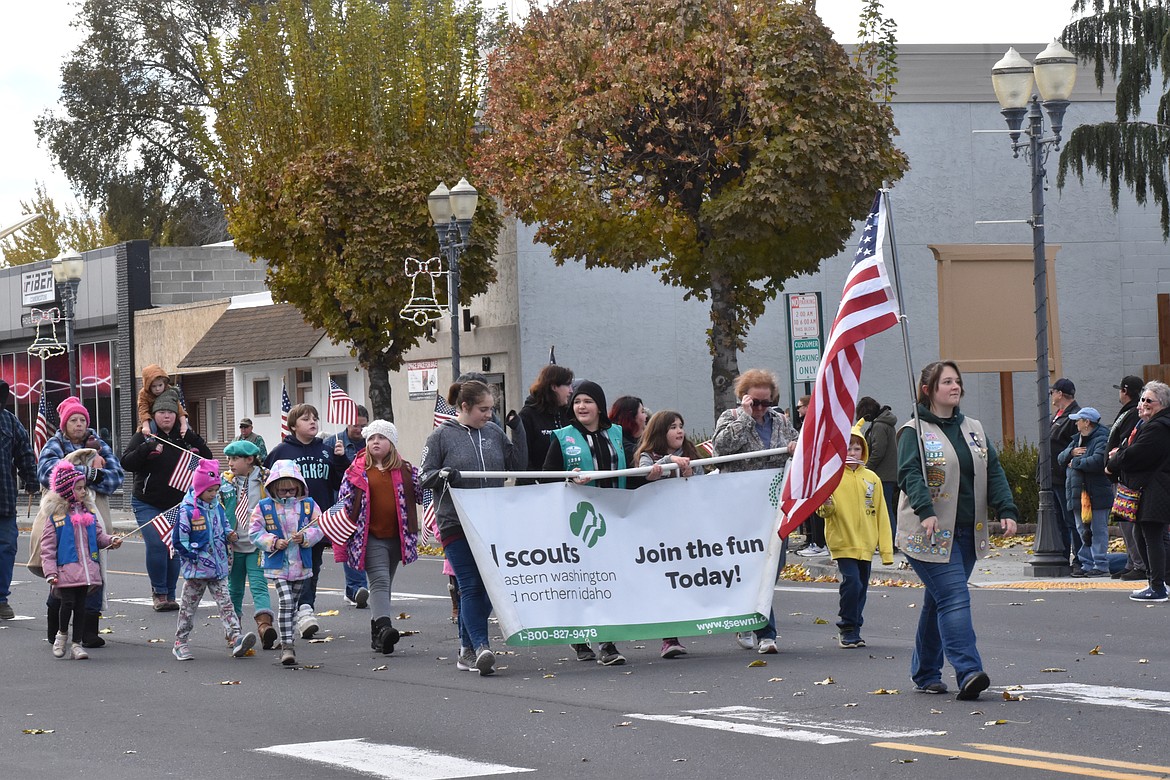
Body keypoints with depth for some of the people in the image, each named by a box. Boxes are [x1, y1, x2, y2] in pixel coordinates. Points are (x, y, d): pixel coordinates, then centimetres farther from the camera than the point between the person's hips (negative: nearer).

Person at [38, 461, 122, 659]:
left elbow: (98, 535, 18)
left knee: (80, 605, 6)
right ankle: (62, 633, 19)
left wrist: (111, 541, -3)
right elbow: (47, 546, -5)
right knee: (68, 602, -8)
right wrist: (50, 572, -12)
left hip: (87, 568, 5)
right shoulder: (55, 515, -5)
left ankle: (77, 644, 13)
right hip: (66, 569, -5)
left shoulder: (88, 512, 11)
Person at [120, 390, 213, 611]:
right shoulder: (143, 436, -2)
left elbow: (207, 460, 6)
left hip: (176, 505, 3)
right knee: (156, 545, -16)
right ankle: (159, 592, -1)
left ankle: (169, 595, 12)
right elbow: (126, 463, -12)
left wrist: (194, 441, -10)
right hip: (147, 504, -3)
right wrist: (147, 448, -26)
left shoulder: (184, 437, 7)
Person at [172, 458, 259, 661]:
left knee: (225, 603, -5)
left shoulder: (217, 507, 7)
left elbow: (224, 527, 23)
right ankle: (181, 643, 18)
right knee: (188, 606, 7)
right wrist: (195, 556, -13)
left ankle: (235, 638, -15)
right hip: (196, 569, -5)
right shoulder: (187, 511, -13)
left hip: (218, 568, 5)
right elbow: (179, 541, -11)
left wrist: (230, 535, 2)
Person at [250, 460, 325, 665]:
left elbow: (318, 528, 3)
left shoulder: (308, 505, 2)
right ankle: (287, 645, -14)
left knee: (293, 606, 13)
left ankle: (288, 644, 24)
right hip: (277, 565, -3)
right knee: (286, 603, -15)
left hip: (301, 565, 3)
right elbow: (255, 532, -2)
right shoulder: (264, 507, -3)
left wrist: (305, 537, -16)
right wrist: (273, 542, -15)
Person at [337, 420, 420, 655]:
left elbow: (423, 493, 18)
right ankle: (384, 627, -33)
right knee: (380, 581, -19)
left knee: (383, 585, 11)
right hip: (370, 537, -4)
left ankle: (377, 635, 18)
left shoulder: (405, 471, 9)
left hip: (396, 537, 4)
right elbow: (344, 505, 3)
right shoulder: (357, 471, 2)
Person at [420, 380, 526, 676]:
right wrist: (442, 474, -20)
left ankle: (467, 650, 18)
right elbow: (424, 477, 1)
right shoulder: (441, 436, -1)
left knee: (485, 587, 6)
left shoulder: (494, 432, 10)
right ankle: (481, 648, -19)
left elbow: (518, 463, 13)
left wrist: (517, 429, 3)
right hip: (456, 523, -5)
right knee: (470, 586, -12)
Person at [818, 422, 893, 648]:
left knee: (861, 588, 9)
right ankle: (847, 629, -2)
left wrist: (886, 549, 7)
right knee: (852, 583, -16)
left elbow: (881, 515, 9)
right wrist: (826, 506, -28)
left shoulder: (871, 479, 7)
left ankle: (853, 630, 22)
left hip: (866, 544, 4)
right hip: (843, 542, -4)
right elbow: (823, 511, -3)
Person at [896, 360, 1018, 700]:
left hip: (966, 532, 7)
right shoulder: (914, 432, -5)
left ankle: (925, 674, 21)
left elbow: (994, 472, 12)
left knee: (938, 601, 13)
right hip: (930, 533, -6)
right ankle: (968, 672, -25)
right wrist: (925, 510, -34)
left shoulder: (973, 429, 15)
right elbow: (910, 474, -17)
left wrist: (1006, 510, -2)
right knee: (954, 598, -17)